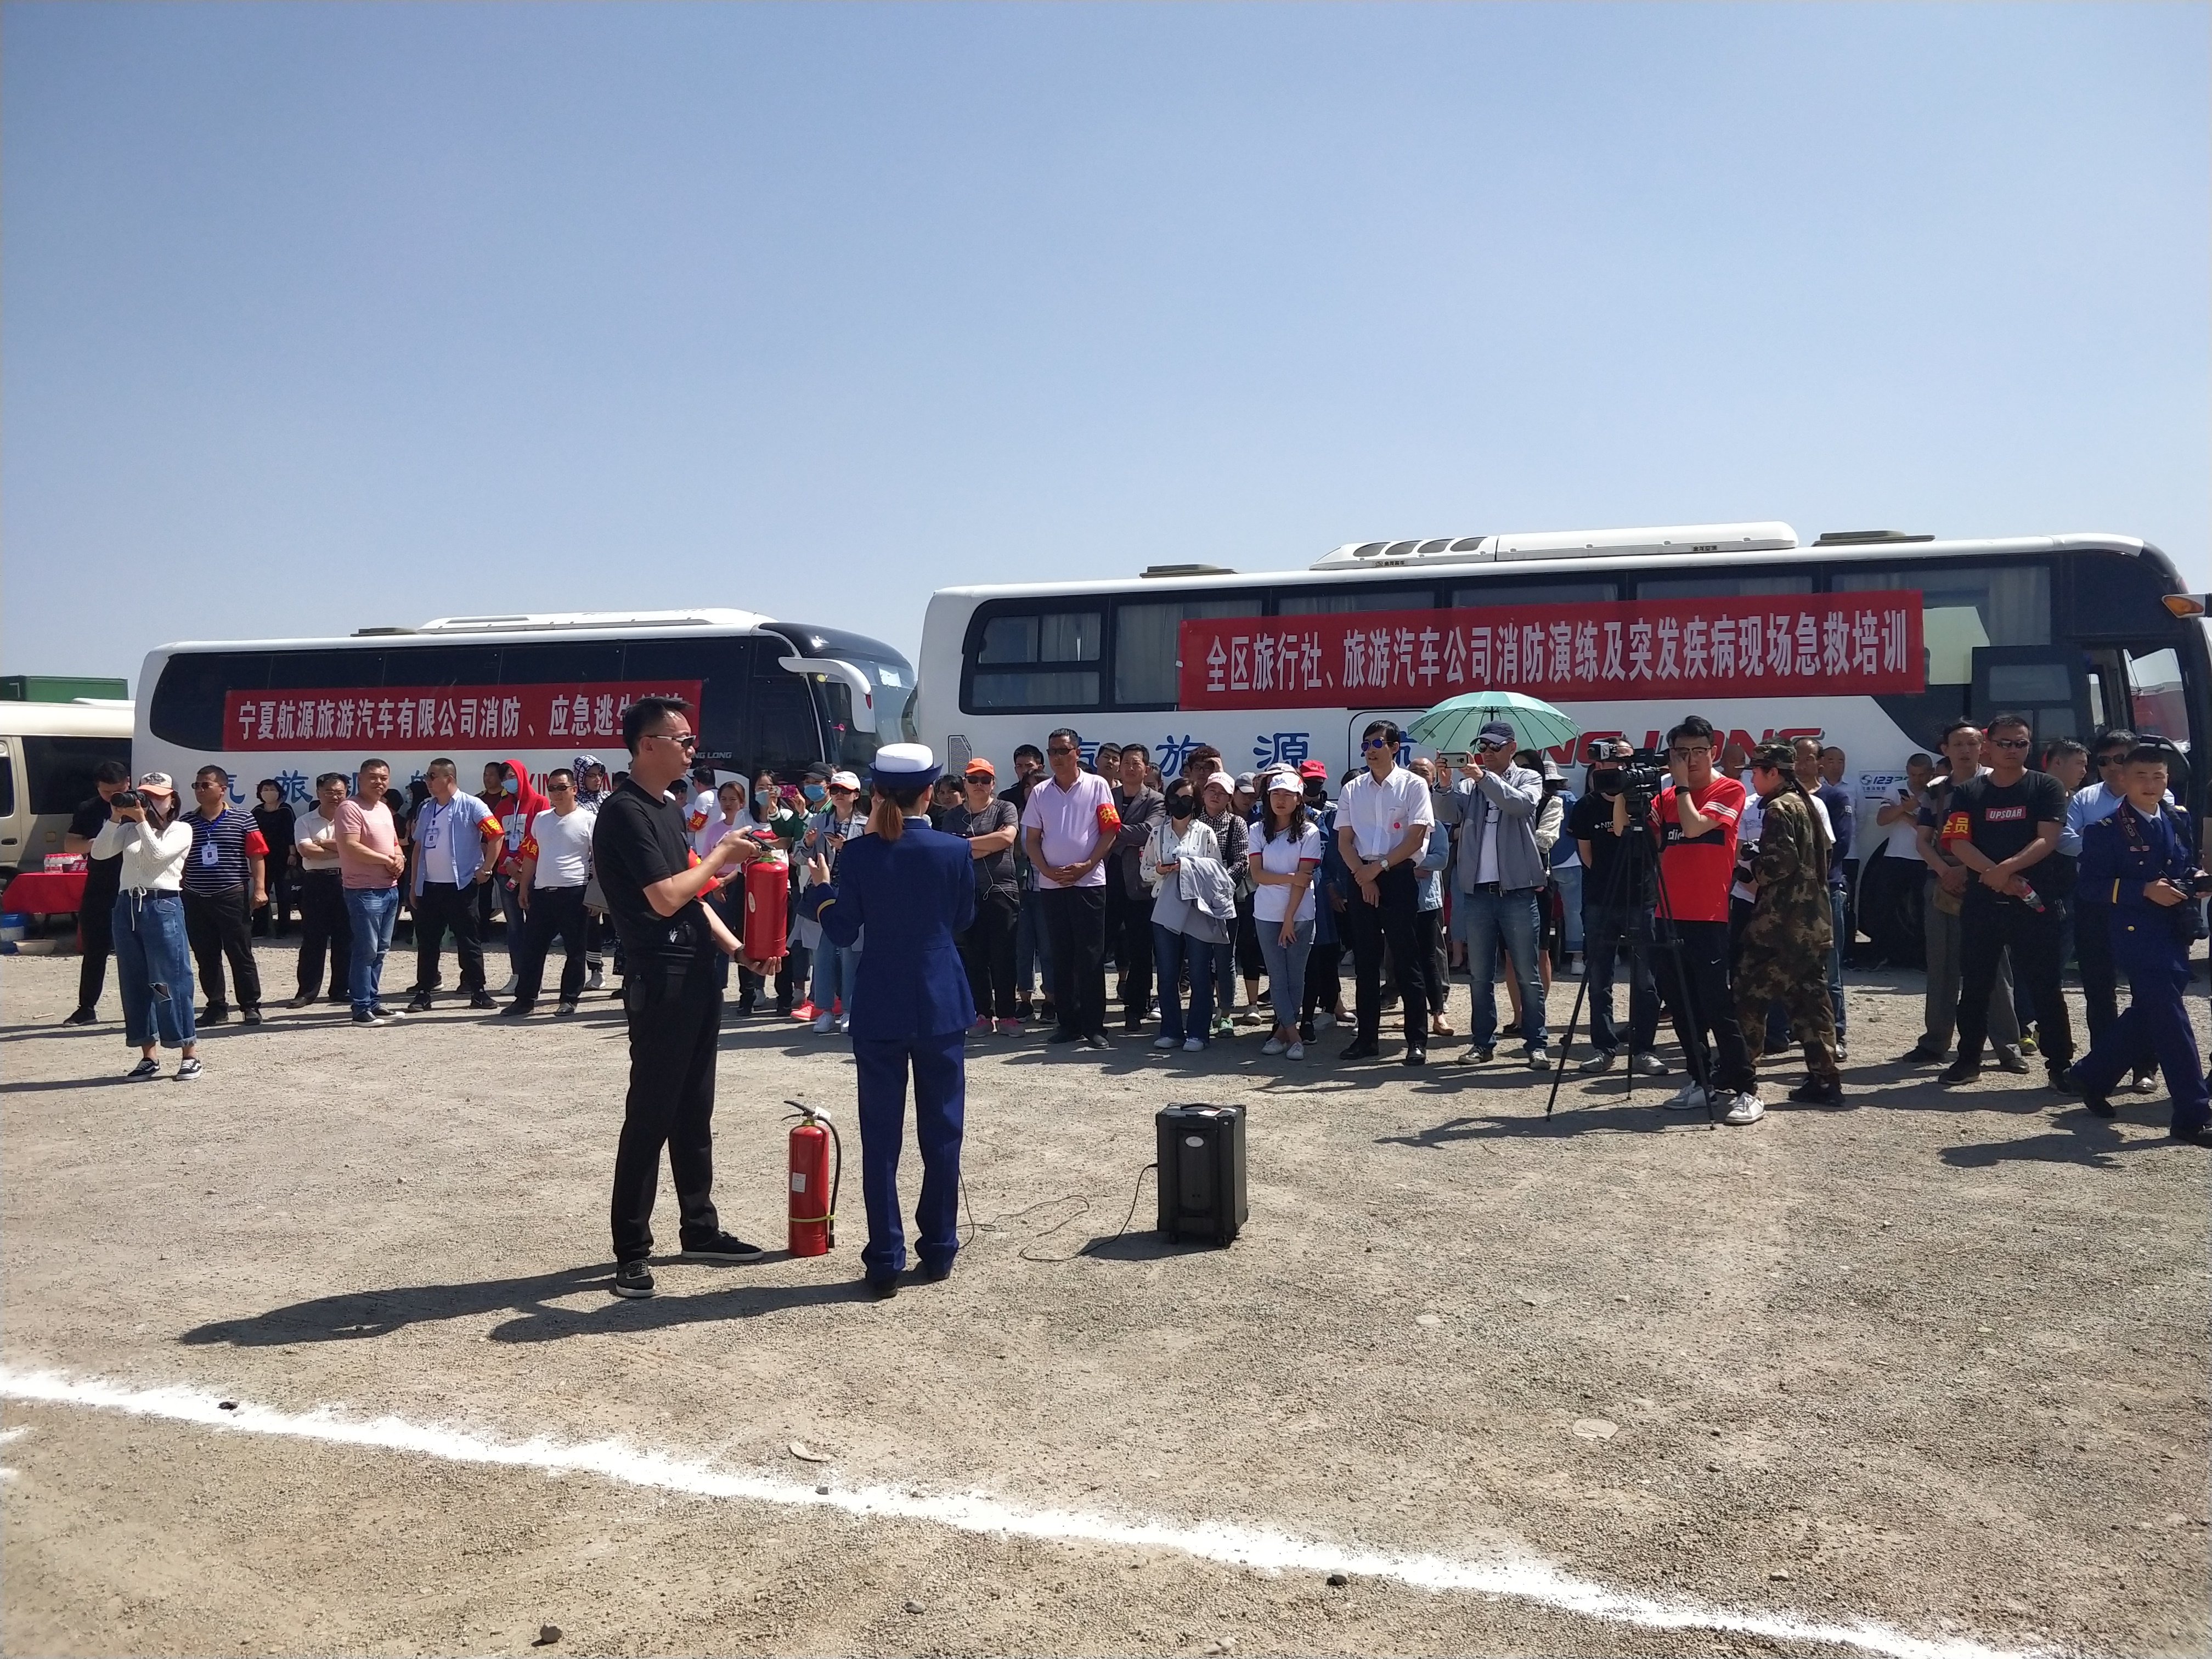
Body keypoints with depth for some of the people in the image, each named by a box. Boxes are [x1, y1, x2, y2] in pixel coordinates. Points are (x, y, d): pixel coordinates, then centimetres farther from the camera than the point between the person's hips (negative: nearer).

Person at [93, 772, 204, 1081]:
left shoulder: (180, 831, 3)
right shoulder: (128, 830, 15)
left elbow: (158, 854, -14)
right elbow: (99, 852, 1)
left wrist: (142, 821, -15)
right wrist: (115, 819, -8)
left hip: (163, 907, -5)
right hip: (127, 907, 5)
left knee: (171, 981, -6)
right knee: (134, 983, 6)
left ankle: (190, 1055, 0)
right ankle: (148, 1058, 13)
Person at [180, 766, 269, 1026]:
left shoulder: (243, 819, -1)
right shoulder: (186, 823, 9)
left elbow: (257, 855, -2)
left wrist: (259, 888, -9)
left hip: (233, 897, -4)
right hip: (196, 900, 4)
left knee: (241, 954, 0)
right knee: (206, 956, 8)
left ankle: (250, 1006, 7)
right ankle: (216, 1006, 17)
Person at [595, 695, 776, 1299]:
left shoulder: (671, 809, 16)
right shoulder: (625, 813, -14)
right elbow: (665, 898, -21)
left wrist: (735, 947, 11)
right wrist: (722, 855, -9)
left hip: (699, 973, 9)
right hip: (661, 980, -9)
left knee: (694, 1112, 15)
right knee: (650, 1115, -4)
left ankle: (700, 1228, 25)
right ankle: (631, 1252, 5)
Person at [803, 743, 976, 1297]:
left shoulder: (858, 853, -8)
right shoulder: (955, 851, -5)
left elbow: (841, 931, -2)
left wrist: (820, 886, 13)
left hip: (879, 1011, 0)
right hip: (941, 1006, 1)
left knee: (881, 1137, 5)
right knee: (941, 1132, 11)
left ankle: (885, 1261, 7)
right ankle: (938, 1250, 19)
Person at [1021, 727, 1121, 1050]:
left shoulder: (1097, 786, 1)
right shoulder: (1040, 792, 10)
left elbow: (1110, 830, -3)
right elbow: (1031, 838, 9)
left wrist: (1085, 866, -12)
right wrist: (1046, 870, -6)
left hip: (1089, 881, -3)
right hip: (1051, 884, 4)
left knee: (1091, 956, -3)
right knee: (1061, 957, 7)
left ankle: (1094, 1026, 1)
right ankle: (1069, 1023, 13)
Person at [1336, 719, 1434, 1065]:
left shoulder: (1413, 785, -1)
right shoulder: (1352, 789, 11)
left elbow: (1416, 838, -8)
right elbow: (1344, 840, 7)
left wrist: (1379, 866, -11)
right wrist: (1363, 876, -6)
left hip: (1399, 877, -4)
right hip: (1361, 878, 4)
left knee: (1407, 960, -3)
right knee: (1365, 961, 7)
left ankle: (1417, 1041, 1)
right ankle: (1367, 1037, 14)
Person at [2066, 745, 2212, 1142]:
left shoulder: (2179, 820, 12)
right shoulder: (2106, 831, -7)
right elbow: (2092, 885, -11)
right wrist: (2145, 891, -21)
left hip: (2176, 934, 7)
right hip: (2138, 934, -7)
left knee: (2147, 1015, 13)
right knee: (2171, 1022, -9)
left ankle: (2093, 1076, 32)